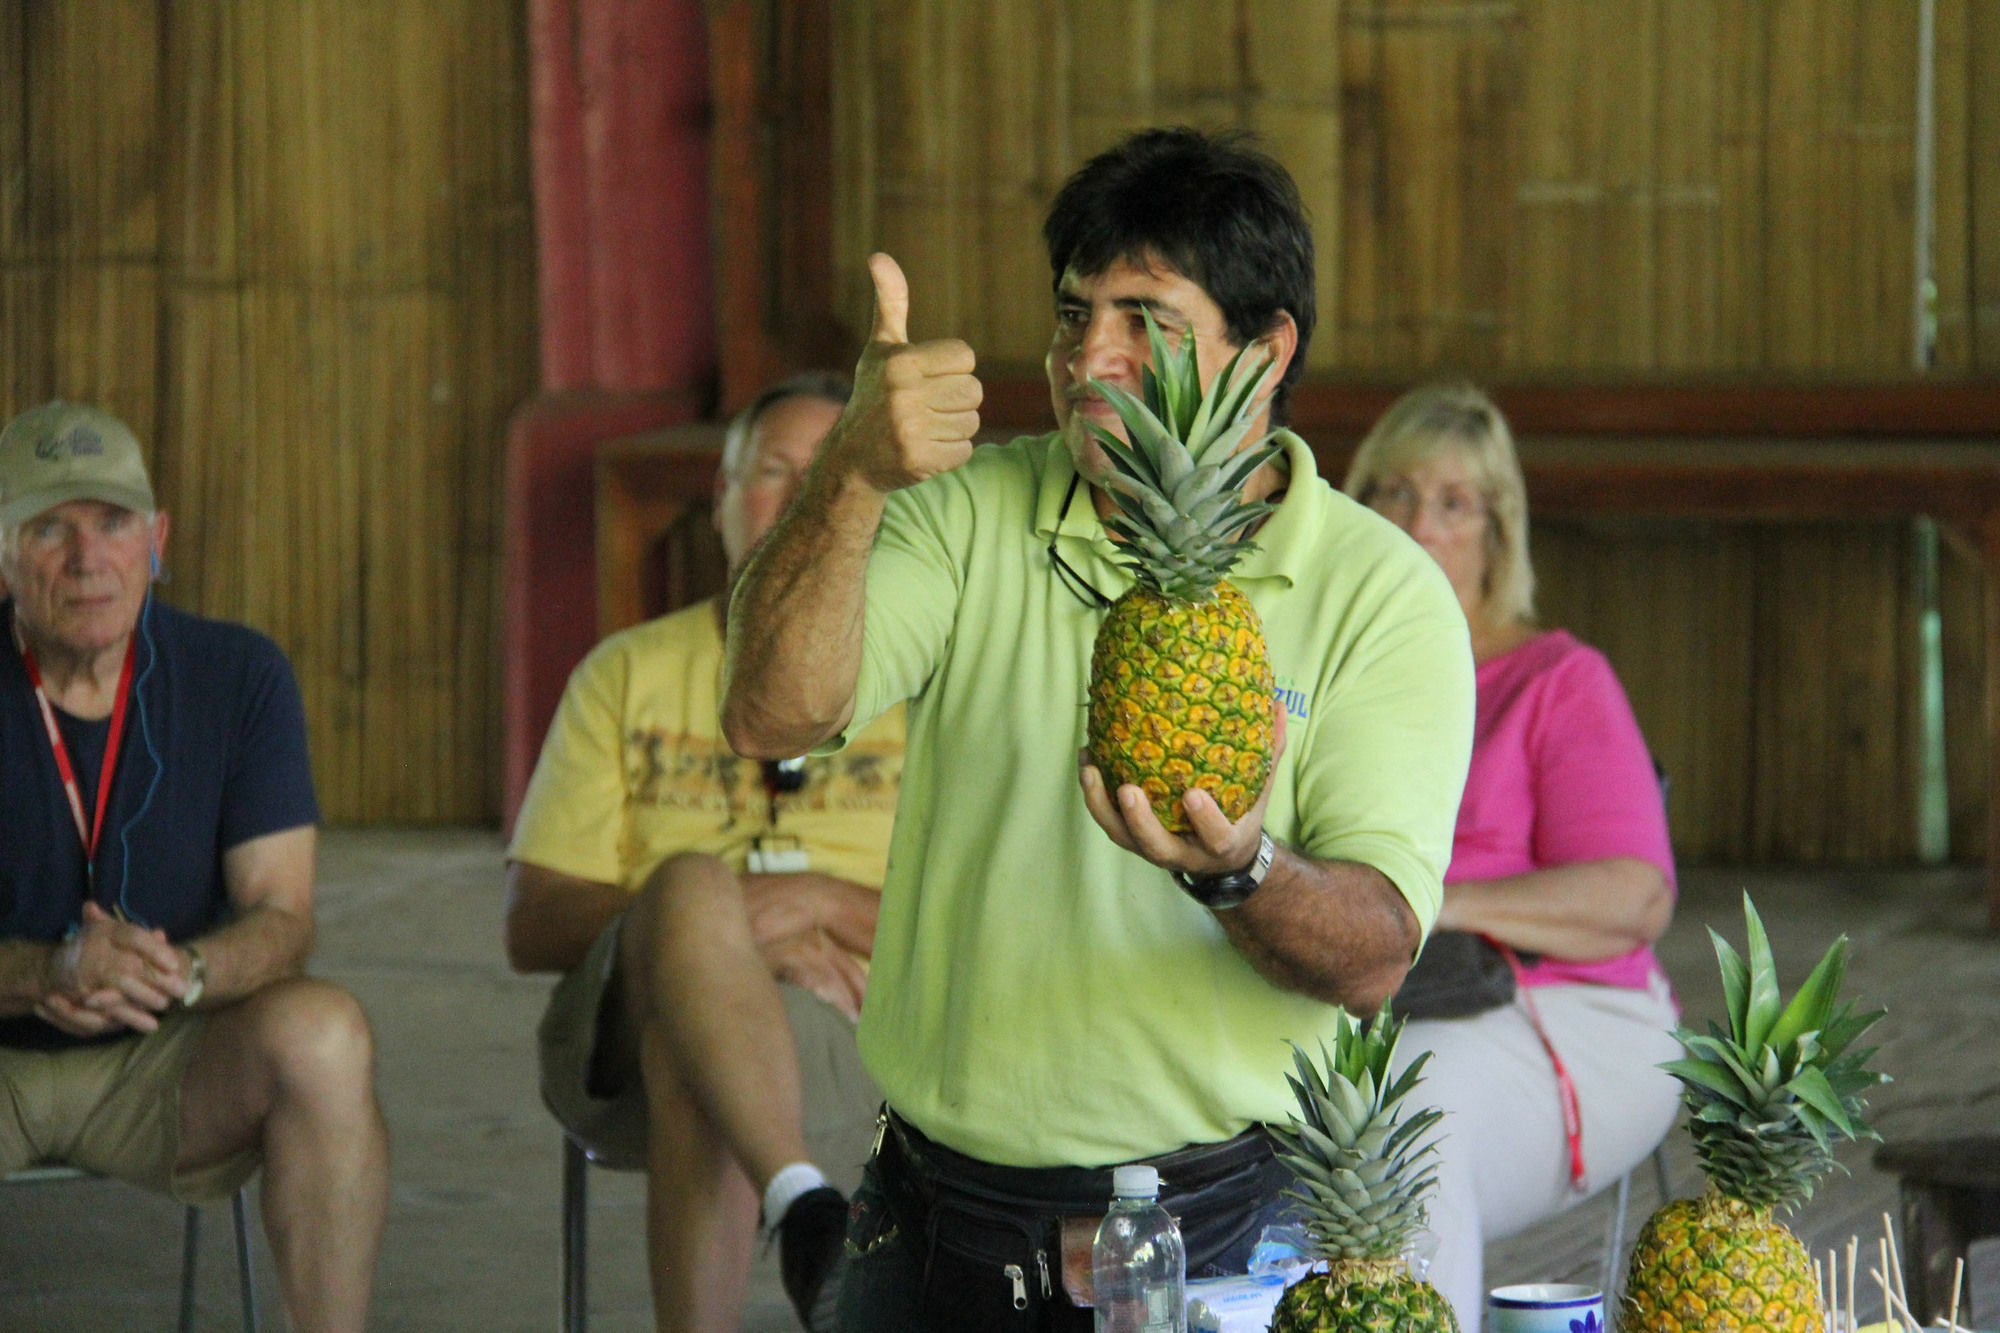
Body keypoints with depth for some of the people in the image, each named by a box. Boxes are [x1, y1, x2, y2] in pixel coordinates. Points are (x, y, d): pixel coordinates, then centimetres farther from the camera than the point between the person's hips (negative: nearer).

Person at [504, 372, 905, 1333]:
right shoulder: (628, 673, 20)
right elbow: (531, 928, 9)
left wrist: (830, 907, -11)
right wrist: (732, 926, -8)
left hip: (855, 1020, 0)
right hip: (626, 1017, 0)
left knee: (690, 1062, -37)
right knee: (693, 887, -37)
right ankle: (805, 1211, -56)